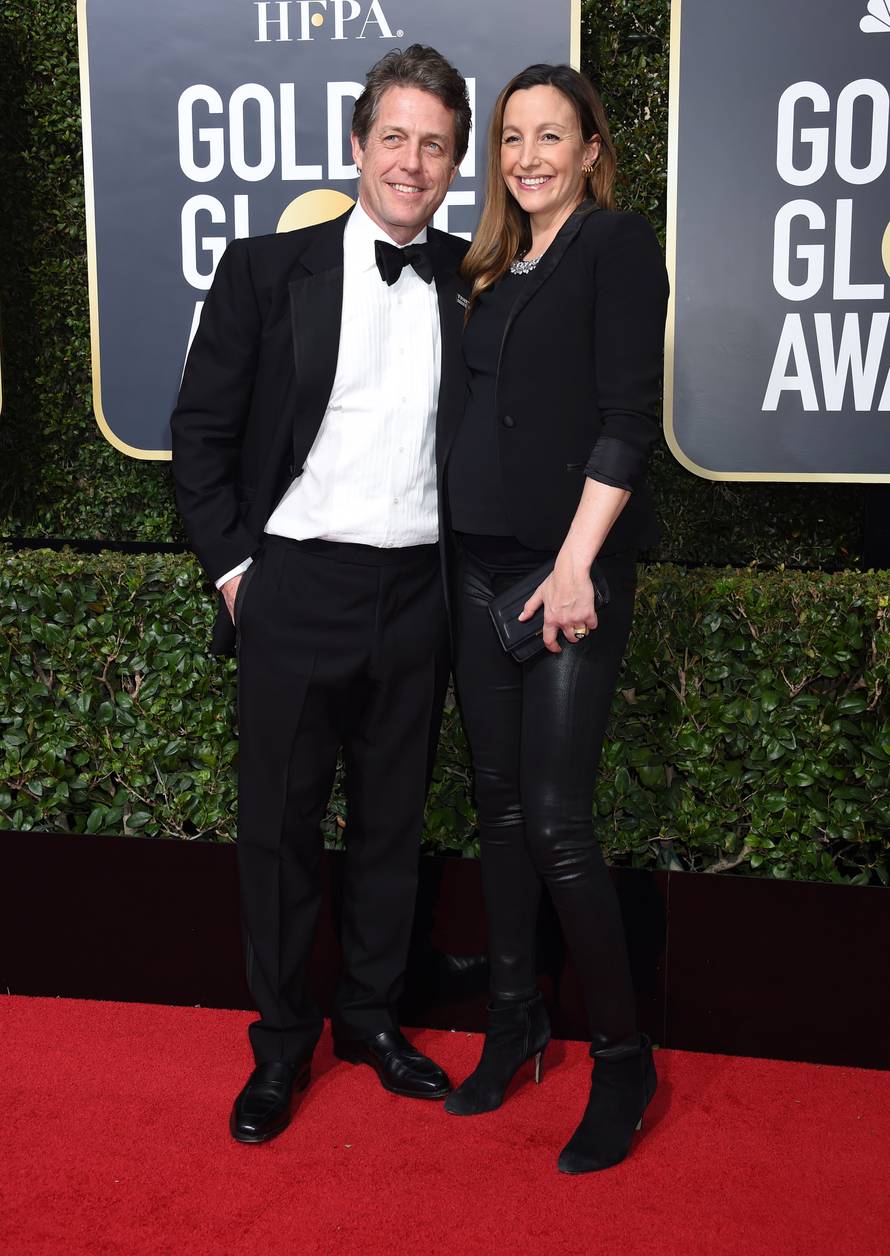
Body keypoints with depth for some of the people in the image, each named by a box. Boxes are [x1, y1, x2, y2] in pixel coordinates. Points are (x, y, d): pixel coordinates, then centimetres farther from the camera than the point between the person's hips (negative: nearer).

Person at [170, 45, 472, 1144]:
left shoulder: (468, 283, 5)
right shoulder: (268, 268, -2)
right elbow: (201, 431, 0)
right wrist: (232, 563, -5)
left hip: (415, 597, 3)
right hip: (294, 588, -2)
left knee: (392, 818, 14)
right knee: (279, 822, 7)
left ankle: (371, 1016, 32)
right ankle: (281, 1041, 25)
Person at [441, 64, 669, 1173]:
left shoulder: (616, 245, -3)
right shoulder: (491, 266, 16)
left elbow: (628, 418, -12)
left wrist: (576, 564, -19)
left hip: (569, 569, -7)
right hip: (480, 562, 7)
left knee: (556, 823, -7)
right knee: (499, 803, 12)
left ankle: (622, 1059, 10)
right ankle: (513, 1019, 27)